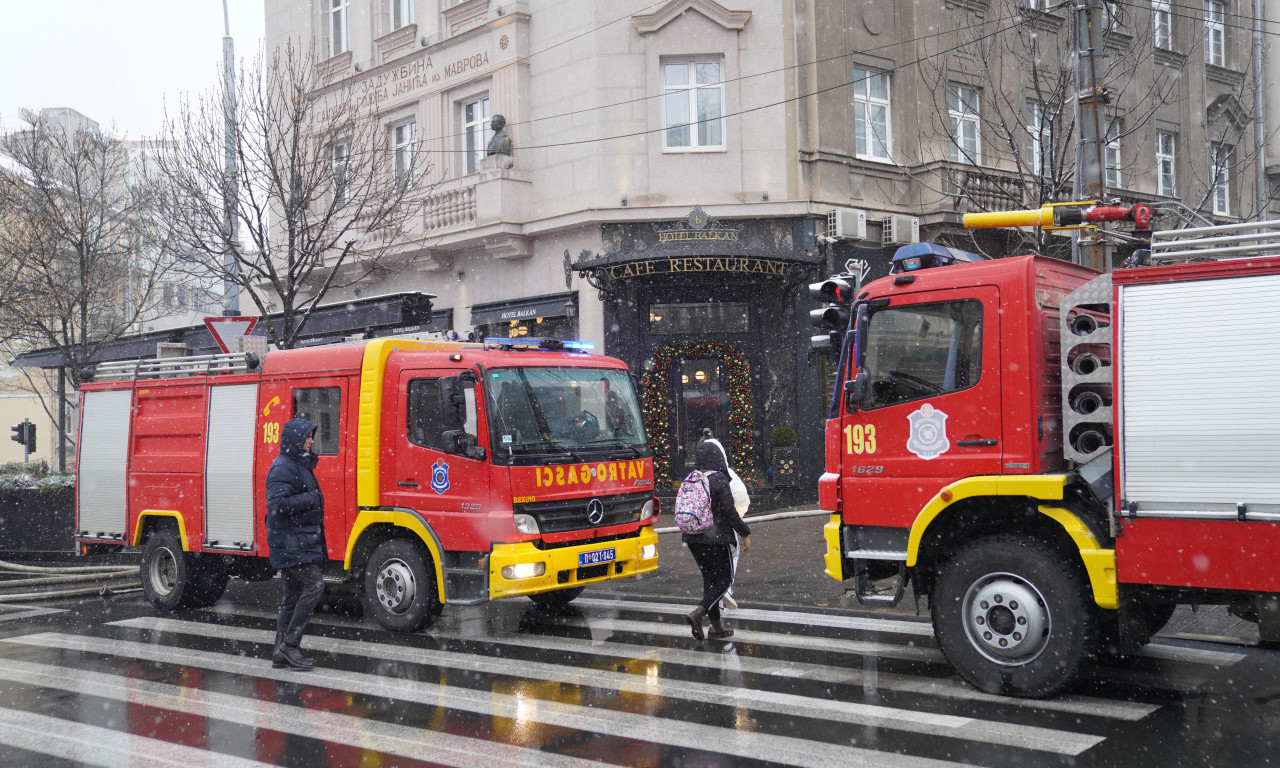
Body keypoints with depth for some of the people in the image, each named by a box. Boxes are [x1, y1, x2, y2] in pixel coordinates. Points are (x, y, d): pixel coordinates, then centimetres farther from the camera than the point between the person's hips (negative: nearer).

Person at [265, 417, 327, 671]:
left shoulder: (300, 465, 19)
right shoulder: (282, 467, -13)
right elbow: (277, 504, -23)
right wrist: (310, 498, -18)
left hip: (300, 542, 10)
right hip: (290, 542, -10)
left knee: (292, 596, 10)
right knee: (314, 584, -15)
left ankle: (281, 654, 14)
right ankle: (290, 644, -9)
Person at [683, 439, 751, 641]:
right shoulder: (719, 479, -14)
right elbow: (729, 512, -15)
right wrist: (745, 534, -6)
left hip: (693, 537, 6)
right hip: (716, 538, -6)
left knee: (709, 578, 14)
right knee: (725, 579, 5)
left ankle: (716, 627, 16)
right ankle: (698, 613, -15)